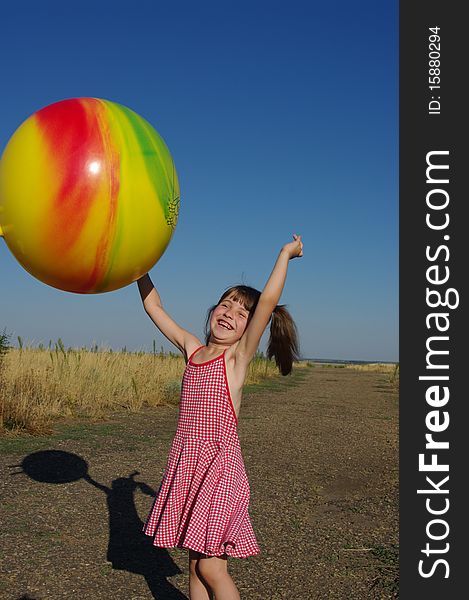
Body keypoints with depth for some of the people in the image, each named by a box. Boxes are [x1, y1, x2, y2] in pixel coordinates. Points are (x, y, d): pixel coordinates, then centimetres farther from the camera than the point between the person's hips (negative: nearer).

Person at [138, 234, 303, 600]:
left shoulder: (239, 356, -7)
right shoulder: (191, 348, 7)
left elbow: (268, 300, -19)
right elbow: (154, 306, 14)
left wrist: (286, 253, -10)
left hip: (220, 465, -5)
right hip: (186, 462, 5)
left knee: (212, 568, -1)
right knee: (196, 565, 14)